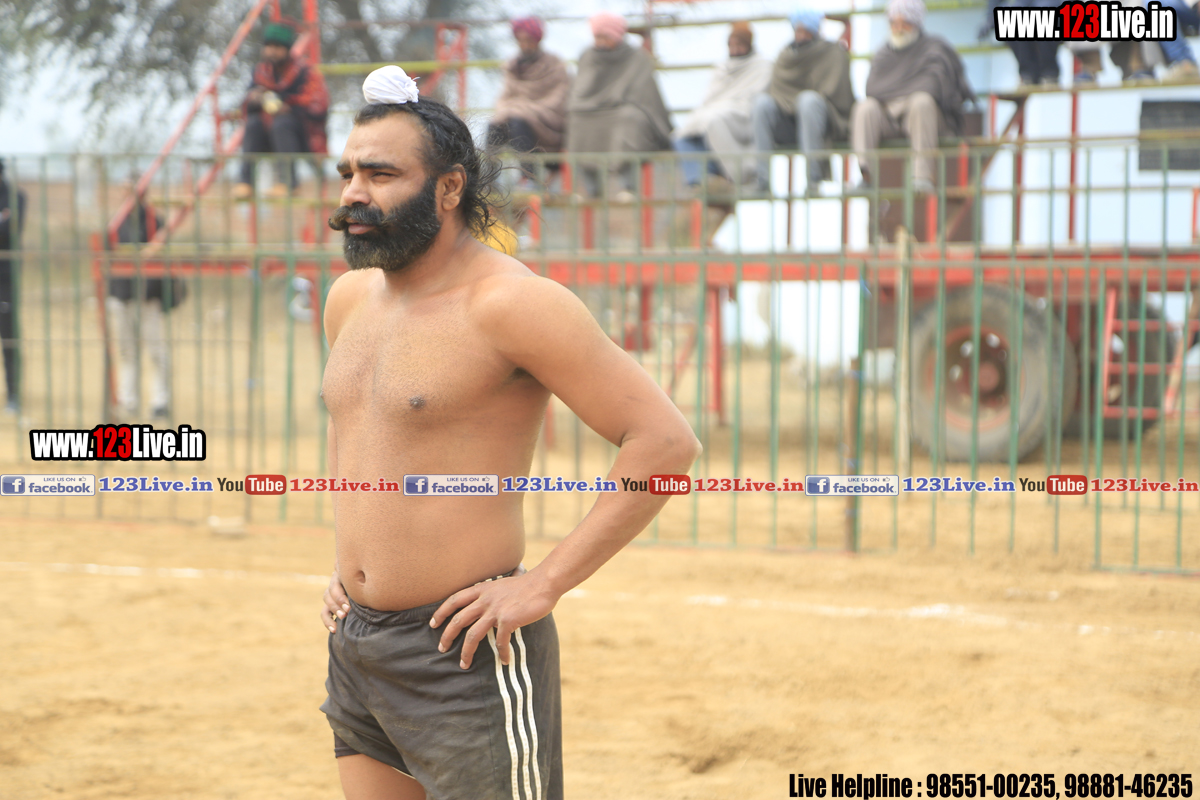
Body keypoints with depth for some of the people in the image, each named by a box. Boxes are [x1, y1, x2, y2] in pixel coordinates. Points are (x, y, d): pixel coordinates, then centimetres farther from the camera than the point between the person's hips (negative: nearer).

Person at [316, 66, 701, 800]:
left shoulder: (509, 302, -15)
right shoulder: (351, 299, 10)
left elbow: (667, 442, -19)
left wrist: (545, 585, -19)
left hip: (466, 656, -8)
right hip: (355, 649, 8)